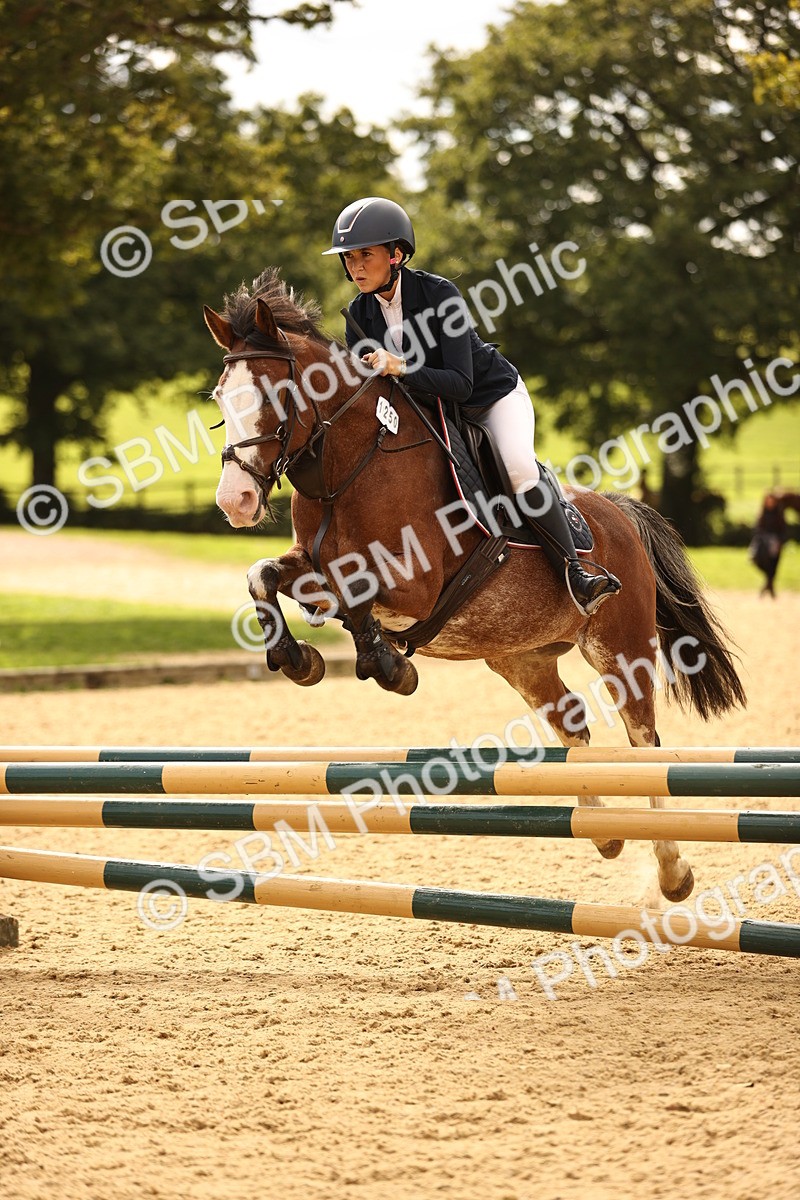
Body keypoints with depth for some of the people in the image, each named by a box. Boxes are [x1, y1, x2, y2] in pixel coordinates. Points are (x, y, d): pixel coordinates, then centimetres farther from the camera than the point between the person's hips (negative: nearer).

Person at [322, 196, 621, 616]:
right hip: (430, 408, 7)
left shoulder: (439, 294, -28)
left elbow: (460, 385, -33)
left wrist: (400, 368, -46)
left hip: (494, 395, -7)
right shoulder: (360, 313, -10)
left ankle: (574, 573, -25)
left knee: (517, 468, -30)